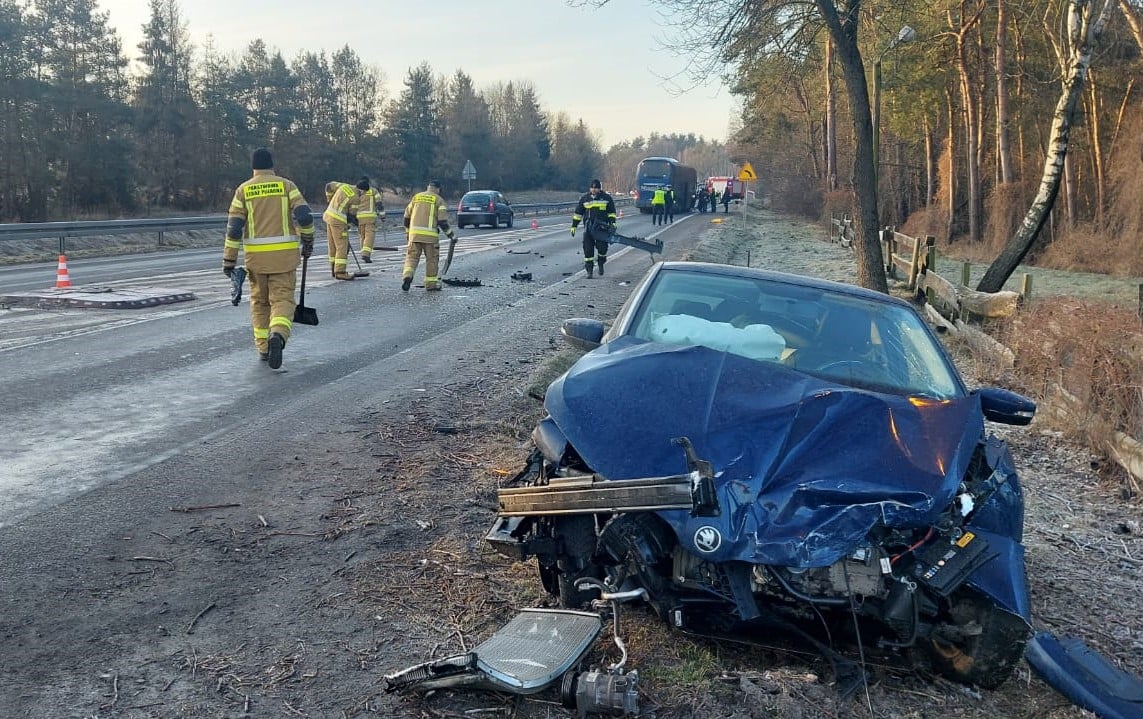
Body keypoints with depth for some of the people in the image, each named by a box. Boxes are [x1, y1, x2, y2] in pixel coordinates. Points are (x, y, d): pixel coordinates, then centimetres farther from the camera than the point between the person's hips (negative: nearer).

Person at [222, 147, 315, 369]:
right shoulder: (286, 185, 2)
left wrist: (229, 260, 2)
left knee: (259, 301, 17)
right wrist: (308, 241, 8)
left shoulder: (243, 190, 5)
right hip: (284, 254, -1)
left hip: (256, 255, 1)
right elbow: (304, 216, -9)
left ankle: (263, 348, 20)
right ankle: (278, 336, -27)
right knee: (282, 299, 0)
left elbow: (234, 227, -1)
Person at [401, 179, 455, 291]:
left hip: (414, 233, 3)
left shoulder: (416, 197, 15)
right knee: (432, 258, 9)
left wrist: (408, 231, 30)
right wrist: (451, 235, 3)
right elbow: (442, 220, -5)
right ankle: (431, 283, 13)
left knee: (412, 256, 5)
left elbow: (407, 216, 17)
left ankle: (407, 276, -18)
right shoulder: (438, 200, 3)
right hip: (430, 235, -3)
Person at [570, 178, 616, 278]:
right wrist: (574, 225, 10)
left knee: (602, 247, -9)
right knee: (588, 248, -3)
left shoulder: (606, 198, 4)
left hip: (602, 226, -1)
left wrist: (612, 223, -1)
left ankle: (601, 265, 20)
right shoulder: (584, 198, 8)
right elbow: (578, 213, 13)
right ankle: (589, 270, 6)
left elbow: (611, 212, 12)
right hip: (588, 227, 1)